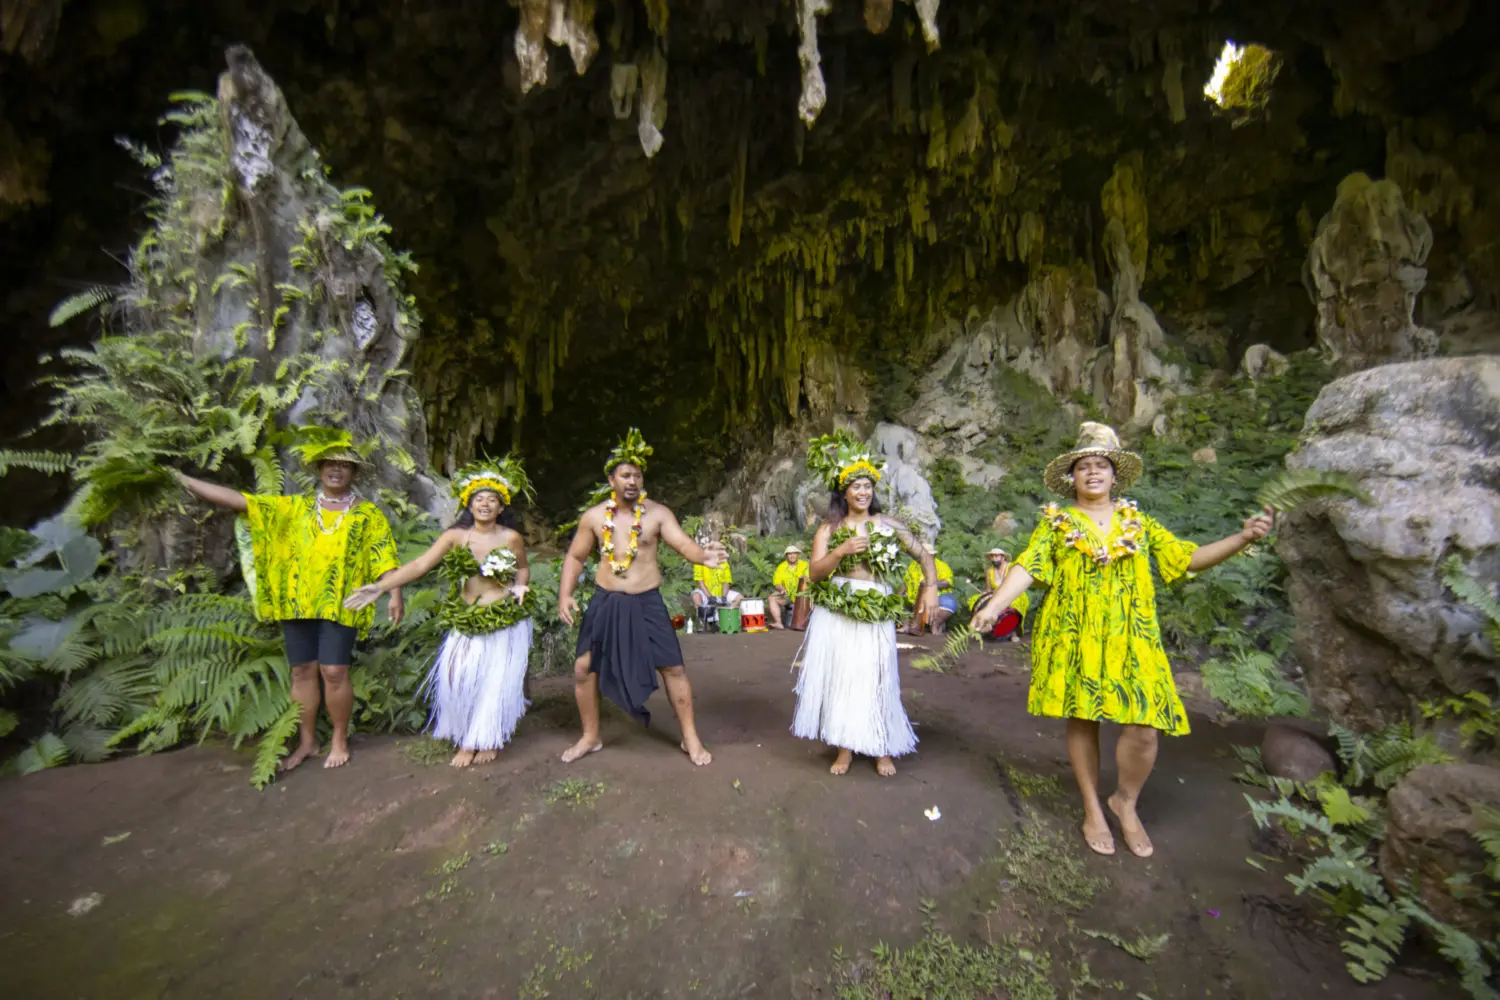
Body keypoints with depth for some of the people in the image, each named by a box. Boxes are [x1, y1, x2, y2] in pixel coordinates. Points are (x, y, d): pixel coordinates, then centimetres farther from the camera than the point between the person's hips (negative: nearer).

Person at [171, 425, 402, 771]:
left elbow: (385, 556, -5)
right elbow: (238, 499, 7)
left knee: (334, 672, -5)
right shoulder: (295, 507, 12)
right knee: (302, 671, 10)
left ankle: (340, 740, 14)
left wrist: (395, 594, -15)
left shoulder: (367, 513, 3)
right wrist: (183, 479, -2)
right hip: (297, 602, 4)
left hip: (339, 605, -3)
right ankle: (307, 742, 25)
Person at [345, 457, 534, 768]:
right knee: (456, 675, -5)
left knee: (496, 681, 4)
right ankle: (466, 740, 18)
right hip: (467, 620, 2)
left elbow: (523, 569, 8)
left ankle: (489, 740, 28)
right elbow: (420, 564, -12)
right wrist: (381, 587, -21)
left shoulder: (511, 537, -8)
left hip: (506, 620, -2)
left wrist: (520, 587, -12)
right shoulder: (455, 536, -5)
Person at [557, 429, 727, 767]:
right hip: (606, 603, 2)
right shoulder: (593, 516, 0)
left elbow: (684, 544, -18)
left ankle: (691, 739, 17)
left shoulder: (658, 513, -7)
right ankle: (590, 737, 31)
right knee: (584, 669, 7)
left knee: (672, 667, -1)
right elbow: (575, 556, 10)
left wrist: (704, 555, -40)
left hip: (647, 603, -2)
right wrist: (564, 594, -1)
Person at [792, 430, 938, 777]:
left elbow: (924, 556, 9)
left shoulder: (888, 525, 4)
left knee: (875, 680, 5)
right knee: (839, 678, 3)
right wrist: (842, 550, -19)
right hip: (835, 615, 0)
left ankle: (882, 748, 24)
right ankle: (845, 747, 19)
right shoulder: (829, 529, 3)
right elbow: (814, 573, -5)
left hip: (875, 614, 0)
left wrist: (930, 587, -8)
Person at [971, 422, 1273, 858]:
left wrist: (1243, 537, -8)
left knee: (1143, 728, -5)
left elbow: (1188, 558, 7)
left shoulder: (1138, 522, 12)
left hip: (1130, 639, 2)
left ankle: (1126, 802, 24)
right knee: (1082, 720, 6)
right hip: (1074, 638, -1)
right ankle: (1093, 810, 27)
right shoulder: (1056, 522, 3)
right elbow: (1026, 567, -8)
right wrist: (994, 606, -23)